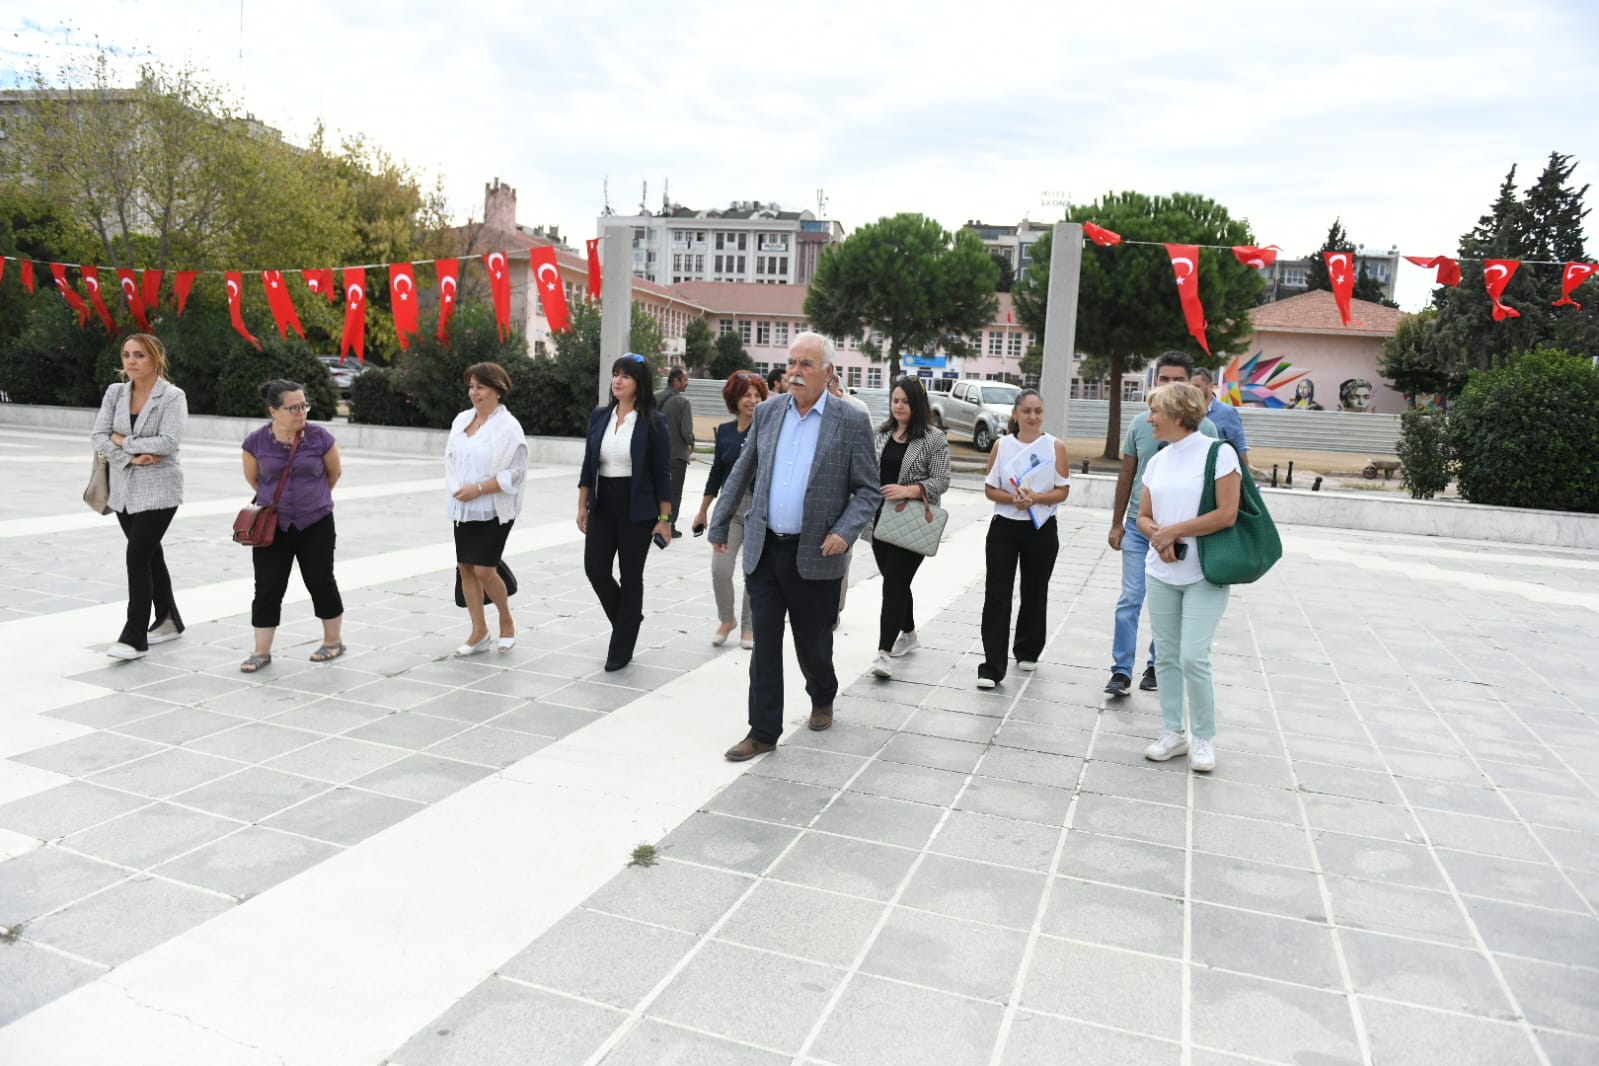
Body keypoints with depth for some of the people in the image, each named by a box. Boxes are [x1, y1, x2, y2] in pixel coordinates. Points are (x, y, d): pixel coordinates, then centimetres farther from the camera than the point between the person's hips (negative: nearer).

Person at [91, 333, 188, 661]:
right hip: (123, 487, 6)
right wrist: (131, 458, -15)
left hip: (159, 489, -6)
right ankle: (168, 620, 29)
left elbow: (169, 441, -20)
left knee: (137, 556, -12)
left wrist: (124, 442, -12)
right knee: (149, 554, 15)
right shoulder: (115, 392, 6)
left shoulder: (172, 396, -9)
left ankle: (135, 638, -7)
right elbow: (97, 436, -1)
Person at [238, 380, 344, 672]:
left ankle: (333, 642, 23)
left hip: (315, 525, -1)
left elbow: (335, 473, 6)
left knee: (320, 582, 7)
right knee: (267, 588, 3)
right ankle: (262, 651, 13)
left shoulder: (319, 437, -11)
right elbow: (252, 478, 10)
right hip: (272, 526, 1)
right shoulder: (256, 442, -8)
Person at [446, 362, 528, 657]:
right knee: (465, 567, 7)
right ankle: (479, 633, 18)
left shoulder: (508, 427, -12)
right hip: (464, 509, 7)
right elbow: (452, 457, 17)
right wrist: (455, 489, 2)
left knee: (484, 569, -9)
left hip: (493, 510, -7)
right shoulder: (461, 420, 8)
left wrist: (478, 489, -20)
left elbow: (515, 473, -17)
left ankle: (507, 621, 17)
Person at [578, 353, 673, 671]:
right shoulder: (600, 416, 5)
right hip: (602, 505, 4)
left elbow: (662, 474, -7)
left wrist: (665, 519, -9)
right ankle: (629, 619, 28)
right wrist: (582, 506, 8)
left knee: (630, 576, 4)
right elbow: (588, 465, 10)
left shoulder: (653, 422, -8)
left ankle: (621, 649, 17)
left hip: (637, 510, -4)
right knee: (595, 569, -1)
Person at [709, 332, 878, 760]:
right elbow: (741, 475, 14)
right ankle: (763, 732, 16)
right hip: (764, 550, 3)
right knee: (764, 645, 5)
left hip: (815, 555, -3)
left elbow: (869, 490, -3)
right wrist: (719, 524, 16)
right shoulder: (767, 412, 6)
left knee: (813, 643, 12)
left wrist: (845, 533, -17)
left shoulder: (852, 422, -5)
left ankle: (822, 699, 42)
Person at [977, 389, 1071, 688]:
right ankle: (992, 667, -5)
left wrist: (1035, 498, -20)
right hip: (1004, 528, 0)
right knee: (997, 596, -7)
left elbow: (1063, 491, -2)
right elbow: (989, 489, 2)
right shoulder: (1002, 445, 1)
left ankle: (1027, 652, 35)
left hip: (1042, 529, 0)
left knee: (1034, 593, 14)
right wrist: (1012, 498, -17)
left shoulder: (1056, 447, -2)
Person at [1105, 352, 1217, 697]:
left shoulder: (1204, 428, -4)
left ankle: (1156, 666, 24)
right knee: (1130, 600, -2)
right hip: (1138, 525, 1)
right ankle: (1121, 671, 4)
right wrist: (1117, 523, 10)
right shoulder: (1140, 422, 2)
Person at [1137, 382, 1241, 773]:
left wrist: (1174, 531, -13)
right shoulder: (1158, 461, 9)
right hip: (1162, 573, 6)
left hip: (1204, 575, -6)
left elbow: (1227, 514, -15)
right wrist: (1158, 535, -9)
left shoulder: (1218, 454, -9)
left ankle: (1204, 738, 11)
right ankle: (1174, 732, 23)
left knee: (1193, 658, -8)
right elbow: (1143, 517, 13)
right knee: (1166, 655, 10)